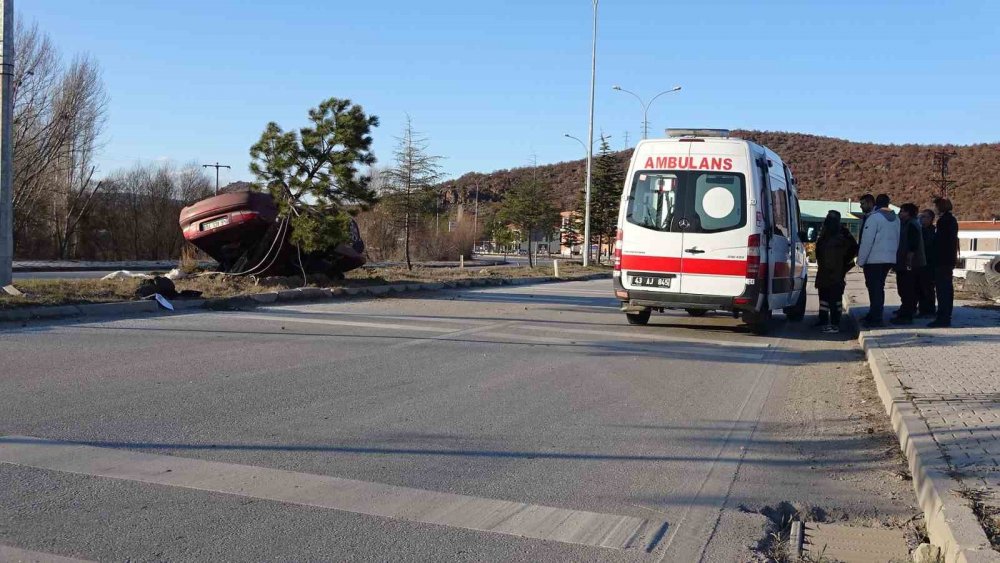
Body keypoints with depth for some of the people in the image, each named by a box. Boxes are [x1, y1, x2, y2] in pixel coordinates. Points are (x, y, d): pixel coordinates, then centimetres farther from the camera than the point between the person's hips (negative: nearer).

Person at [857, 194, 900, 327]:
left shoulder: (874, 217, -13)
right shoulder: (895, 219, 9)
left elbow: (867, 241, -16)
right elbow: (897, 240, 12)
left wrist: (861, 260, -11)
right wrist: (893, 255, 18)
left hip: (874, 259, -7)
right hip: (890, 259, 7)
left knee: (874, 288, -3)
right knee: (879, 287, 16)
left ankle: (875, 318, -4)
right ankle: (874, 315, 23)